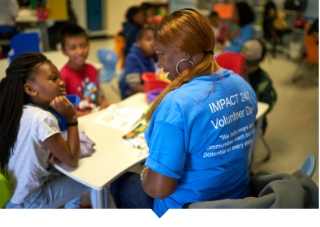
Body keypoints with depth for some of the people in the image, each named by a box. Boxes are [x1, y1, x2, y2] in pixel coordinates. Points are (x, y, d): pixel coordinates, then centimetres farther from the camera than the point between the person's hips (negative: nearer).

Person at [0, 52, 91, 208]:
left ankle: (72, 207, 37)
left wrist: (52, 154, -12)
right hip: (27, 201, -8)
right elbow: (71, 160, -22)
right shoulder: (42, 118, -30)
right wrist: (72, 117, -23)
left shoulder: (18, 111, -4)